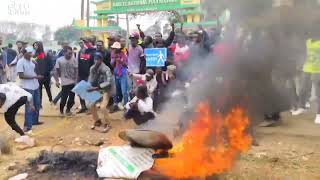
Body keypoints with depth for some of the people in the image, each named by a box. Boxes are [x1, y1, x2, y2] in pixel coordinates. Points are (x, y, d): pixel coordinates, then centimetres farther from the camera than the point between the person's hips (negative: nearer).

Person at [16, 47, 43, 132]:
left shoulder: (31, 60, 5)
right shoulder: (20, 62, -15)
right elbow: (21, 76, -19)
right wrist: (34, 77, -20)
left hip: (35, 86, 7)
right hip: (27, 87, -7)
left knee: (37, 105, 17)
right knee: (29, 106, -4)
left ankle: (35, 120, 33)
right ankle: (27, 125, 4)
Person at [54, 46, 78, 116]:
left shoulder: (74, 60, -4)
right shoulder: (59, 60, -8)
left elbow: (76, 70, 4)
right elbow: (56, 71, -2)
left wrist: (76, 79, -1)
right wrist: (56, 81, -7)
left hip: (73, 82, 3)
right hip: (65, 83, -2)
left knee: (72, 98, 7)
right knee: (64, 97, -2)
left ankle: (68, 109, 30)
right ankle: (61, 110, 25)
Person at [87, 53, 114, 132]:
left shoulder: (105, 69, -25)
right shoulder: (92, 68, -5)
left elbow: (108, 82, -31)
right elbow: (91, 80, 3)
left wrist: (96, 88, -36)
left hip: (106, 90, -7)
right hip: (97, 89, 7)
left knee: (103, 106, -18)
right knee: (92, 105, 3)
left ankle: (108, 124, 3)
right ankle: (97, 121, 26)